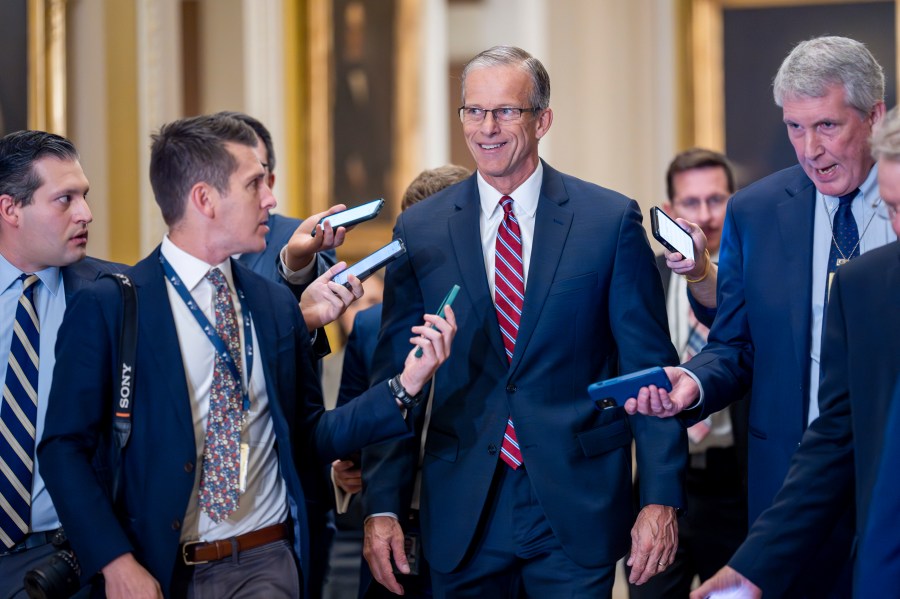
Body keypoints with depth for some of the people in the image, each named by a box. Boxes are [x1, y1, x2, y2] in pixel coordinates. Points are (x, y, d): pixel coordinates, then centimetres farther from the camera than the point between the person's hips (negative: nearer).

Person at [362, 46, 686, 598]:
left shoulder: (612, 221, -1)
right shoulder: (420, 231, 4)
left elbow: (650, 367, -2)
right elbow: (395, 376, 6)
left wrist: (661, 498, -8)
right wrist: (383, 507, 0)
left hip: (578, 511, -1)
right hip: (463, 510, 2)